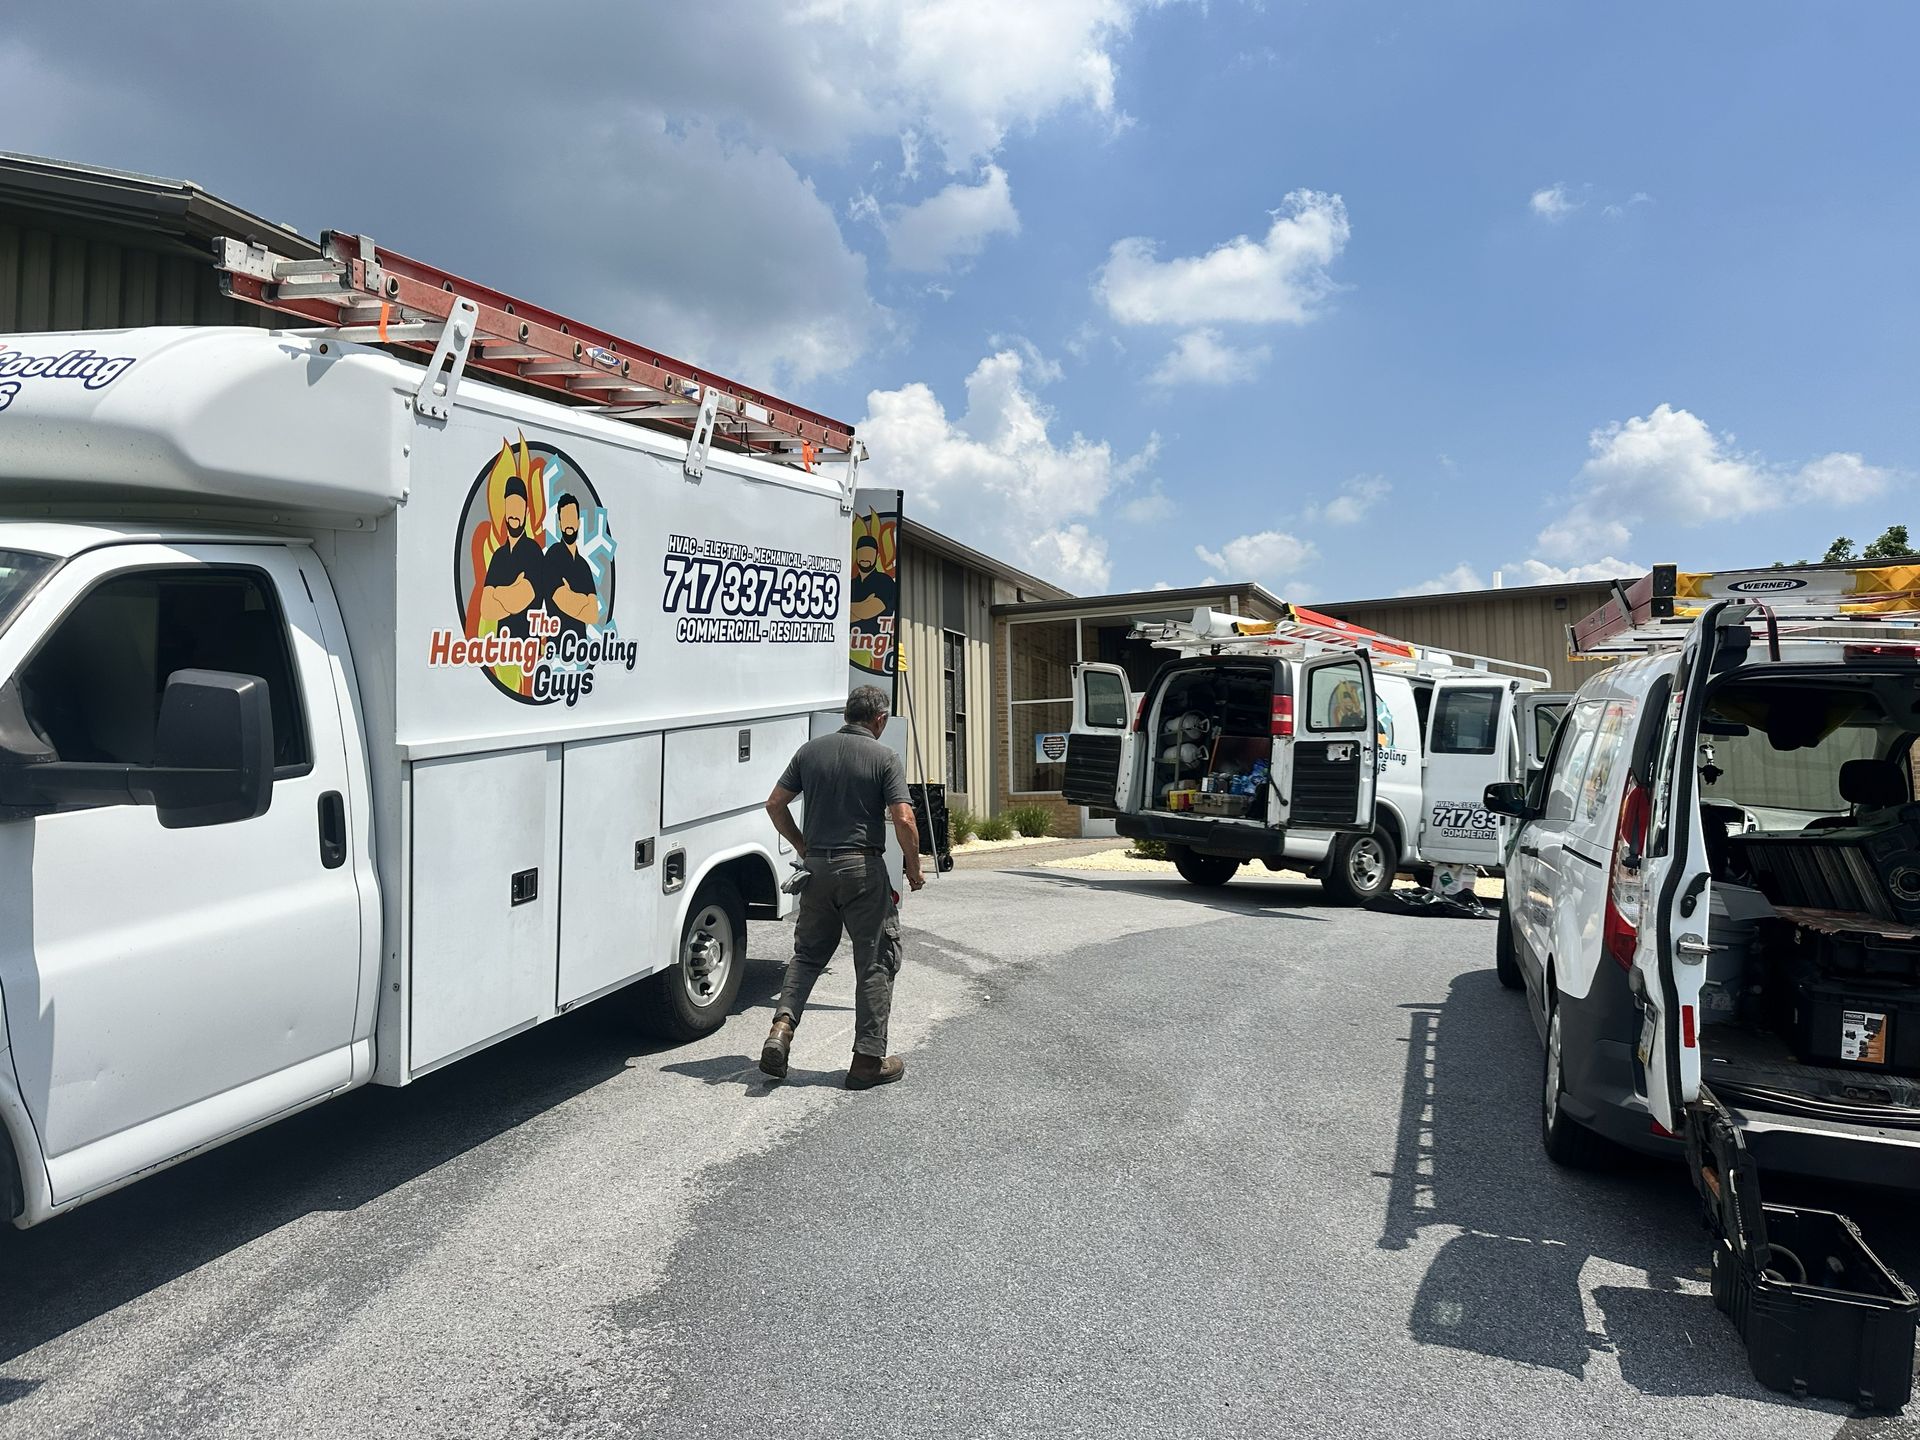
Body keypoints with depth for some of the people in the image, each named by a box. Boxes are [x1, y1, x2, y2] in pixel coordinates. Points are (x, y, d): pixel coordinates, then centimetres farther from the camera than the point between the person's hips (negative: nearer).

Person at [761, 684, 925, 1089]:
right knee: (876, 961, 6)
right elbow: (903, 819, -14)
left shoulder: (810, 751, 6)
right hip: (863, 868, -4)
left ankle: (782, 1026, -2)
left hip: (818, 866, 4)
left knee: (808, 952, 18)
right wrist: (914, 868, -1)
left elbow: (775, 804, 7)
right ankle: (868, 1060, 9)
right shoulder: (883, 757, -7)